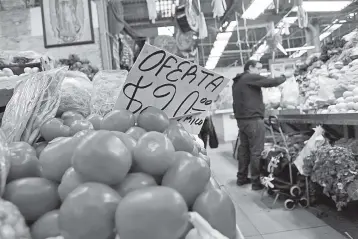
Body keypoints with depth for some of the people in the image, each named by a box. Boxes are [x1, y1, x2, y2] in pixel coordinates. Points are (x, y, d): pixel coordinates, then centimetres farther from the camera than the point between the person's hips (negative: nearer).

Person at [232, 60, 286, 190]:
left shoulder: (237, 82, 18)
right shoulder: (251, 78, -9)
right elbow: (271, 82, -11)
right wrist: (285, 77, 5)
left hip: (241, 119, 9)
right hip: (253, 120, -9)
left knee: (244, 148, 14)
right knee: (256, 151, -4)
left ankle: (242, 178, 20)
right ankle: (256, 182, 1)